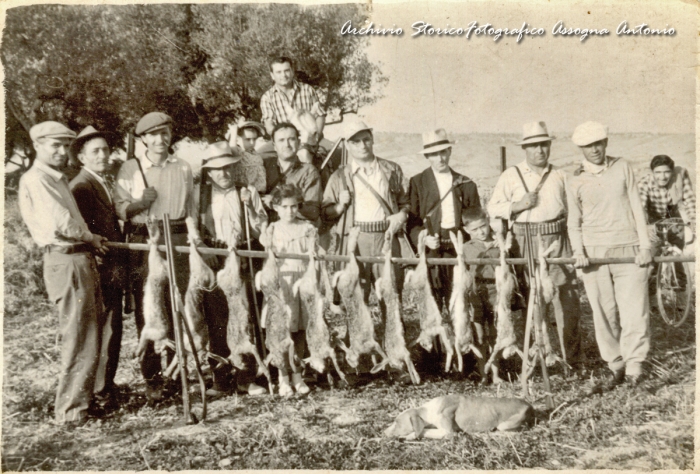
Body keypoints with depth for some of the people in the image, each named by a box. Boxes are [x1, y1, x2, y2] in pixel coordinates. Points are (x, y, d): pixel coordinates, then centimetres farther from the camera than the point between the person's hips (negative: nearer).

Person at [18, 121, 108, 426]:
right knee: (79, 339, -5)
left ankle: (84, 396, 30)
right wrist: (91, 237, -6)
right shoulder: (36, 180, -10)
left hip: (82, 259, 10)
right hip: (66, 261, -10)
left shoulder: (58, 179, 22)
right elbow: (60, 225, -20)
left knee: (93, 332, 17)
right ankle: (70, 410, 5)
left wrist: (90, 240, 4)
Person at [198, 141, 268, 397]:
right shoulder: (203, 198, 11)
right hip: (213, 264, 1)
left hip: (243, 261, -1)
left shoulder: (248, 192, 8)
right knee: (216, 323, 2)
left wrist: (250, 207, -9)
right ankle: (220, 379, 12)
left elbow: (262, 230, 4)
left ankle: (246, 377, 11)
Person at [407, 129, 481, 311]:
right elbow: (412, 220, 3)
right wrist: (424, 239, -15)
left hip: (460, 247, 1)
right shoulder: (417, 183, 8)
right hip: (431, 248, -1)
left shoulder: (466, 184, 13)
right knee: (432, 299, -2)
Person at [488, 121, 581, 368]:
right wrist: (517, 205, -12)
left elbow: (571, 208, 21)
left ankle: (573, 358, 7)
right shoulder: (511, 175, 6)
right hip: (526, 244, -2)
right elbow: (493, 208, 3)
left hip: (557, 240, 2)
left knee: (568, 299, -2)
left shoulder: (560, 176, 15)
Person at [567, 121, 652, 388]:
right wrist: (578, 251, -7)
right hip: (594, 253, 0)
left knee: (634, 310, -6)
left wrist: (644, 245, 0)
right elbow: (574, 222, 9)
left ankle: (634, 366, 6)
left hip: (628, 251, 0)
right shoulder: (575, 181, 6)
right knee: (604, 313, 2)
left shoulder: (622, 168, 8)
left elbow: (636, 208, 7)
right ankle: (616, 367, 15)